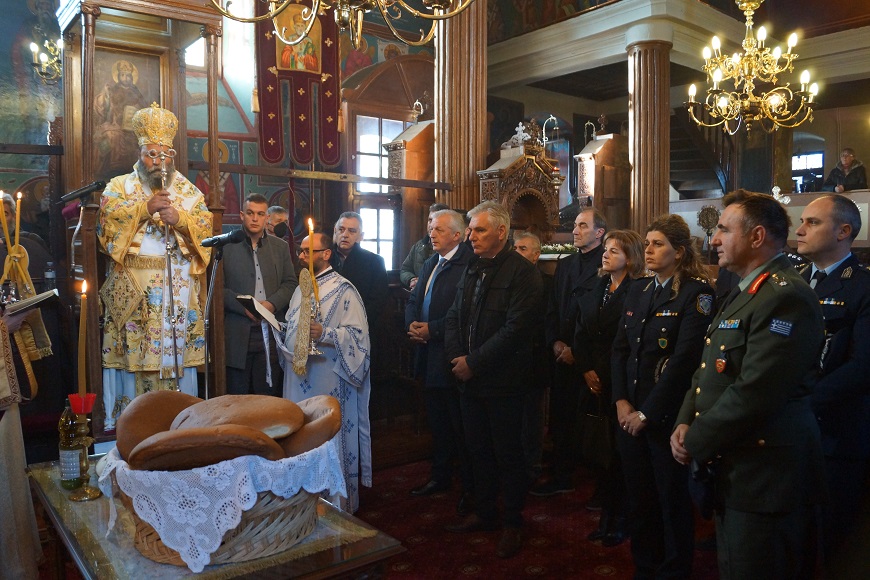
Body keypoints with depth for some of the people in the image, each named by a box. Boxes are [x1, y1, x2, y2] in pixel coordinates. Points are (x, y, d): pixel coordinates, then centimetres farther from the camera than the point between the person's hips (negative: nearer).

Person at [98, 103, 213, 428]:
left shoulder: (188, 191, 14)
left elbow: (205, 227, 3)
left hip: (178, 285, 1)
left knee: (177, 349, -1)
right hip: (133, 286, -1)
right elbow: (109, 215, -6)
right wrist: (145, 208, -15)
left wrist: (179, 218, -14)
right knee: (134, 351, -4)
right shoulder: (119, 186, 12)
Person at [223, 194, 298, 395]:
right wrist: (244, 306, -14)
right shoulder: (227, 246, 3)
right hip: (237, 335, -2)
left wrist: (272, 303, -8)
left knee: (269, 394, 7)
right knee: (237, 397, 4)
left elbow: (291, 283, 9)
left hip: (271, 333, 2)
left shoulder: (280, 247, 13)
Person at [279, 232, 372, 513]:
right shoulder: (301, 288, 17)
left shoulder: (343, 290, -9)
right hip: (298, 377, 8)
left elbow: (357, 334, -15)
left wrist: (325, 334, -28)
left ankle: (337, 505, 15)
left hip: (328, 381, -8)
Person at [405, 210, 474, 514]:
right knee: (437, 422, 19)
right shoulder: (430, 264, 15)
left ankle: (469, 485, 17)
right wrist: (412, 324, -1)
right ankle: (441, 476, 34)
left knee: (461, 425, 3)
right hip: (429, 357, 9)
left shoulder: (467, 265, -15)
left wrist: (432, 329, -19)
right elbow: (414, 301, 18)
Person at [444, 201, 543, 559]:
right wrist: (457, 357, -7)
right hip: (470, 380, 7)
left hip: (503, 382, -7)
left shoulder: (522, 272, -12)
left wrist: (474, 362, -18)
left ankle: (513, 523, 23)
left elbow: (515, 328, -20)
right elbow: (454, 317, 10)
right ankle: (484, 513, 34)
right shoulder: (472, 269, 11)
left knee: (508, 455, 7)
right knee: (478, 449, 17)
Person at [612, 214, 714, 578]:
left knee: (672, 499, 9)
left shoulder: (696, 293, -10)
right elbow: (620, 348, 9)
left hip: (667, 414, -6)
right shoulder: (638, 290, 10)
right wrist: (622, 401, -2)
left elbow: (684, 359, -17)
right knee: (638, 497, 15)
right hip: (631, 413, 6)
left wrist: (647, 412, -15)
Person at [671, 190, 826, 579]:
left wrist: (695, 444, -15)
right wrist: (686, 423, 1)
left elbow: (754, 393, -25)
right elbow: (708, 371, 15)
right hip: (732, 472, 10)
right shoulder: (743, 293, 15)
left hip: (765, 480, -9)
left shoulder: (786, 297, -19)